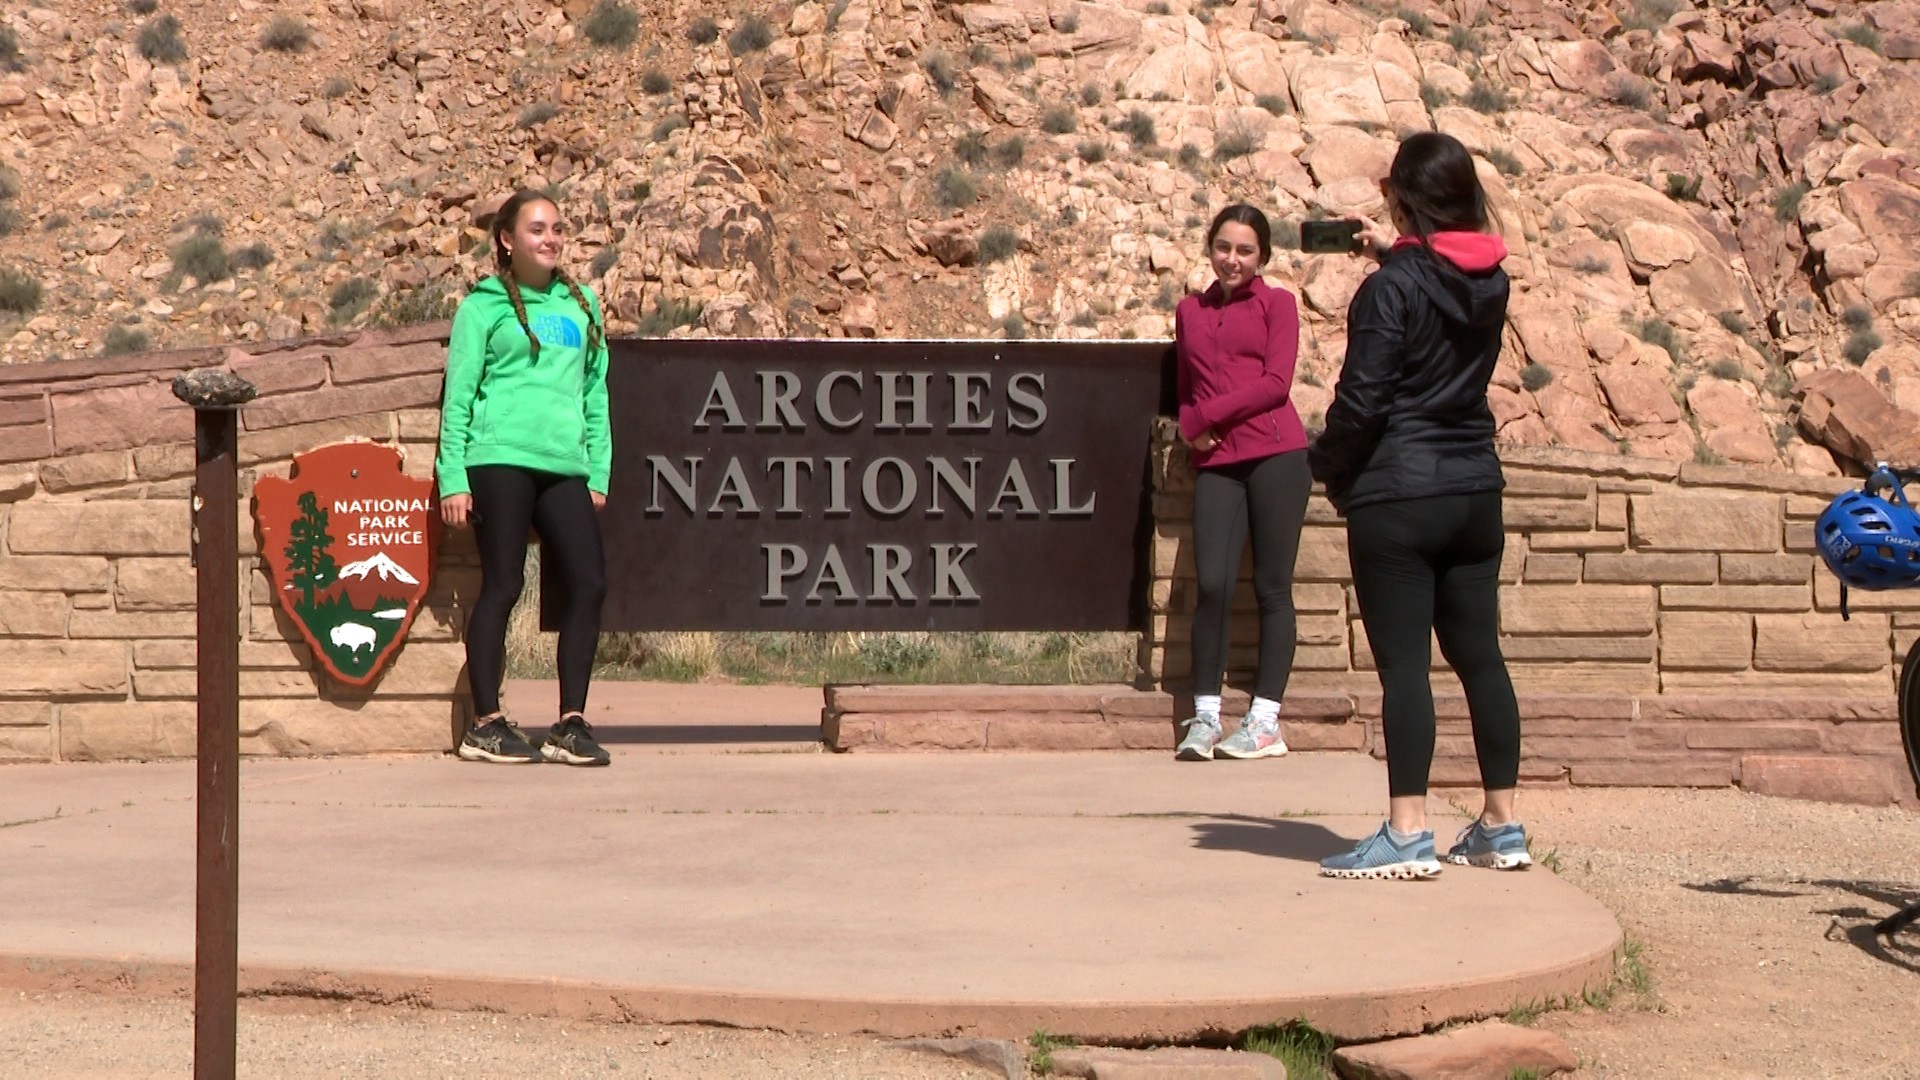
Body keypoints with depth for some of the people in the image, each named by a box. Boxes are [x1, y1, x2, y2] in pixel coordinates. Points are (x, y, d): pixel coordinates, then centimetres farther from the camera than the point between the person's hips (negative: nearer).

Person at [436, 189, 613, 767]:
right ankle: (486, 725, 5)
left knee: (588, 583, -3)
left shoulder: (581, 304, 18)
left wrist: (598, 473, 13)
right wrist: (453, 477, -5)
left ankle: (571, 724, 6)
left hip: (565, 466, 5)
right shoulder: (485, 305, 5)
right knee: (502, 585, -3)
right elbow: (458, 393, 2)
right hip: (501, 457, -5)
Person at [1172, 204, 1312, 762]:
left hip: (1275, 454, -3)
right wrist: (1190, 428, 1)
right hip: (1216, 461, 3)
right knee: (1212, 585, -8)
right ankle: (1204, 717, 0)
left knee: (1271, 586, -1)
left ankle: (1266, 720, 3)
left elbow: (1276, 383, -4)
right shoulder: (1189, 311, 19)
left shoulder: (1276, 303, 7)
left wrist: (1208, 414, -6)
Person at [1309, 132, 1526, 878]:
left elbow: (1361, 399, -14)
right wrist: (1395, 256, 26)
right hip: (1475, 490, 7)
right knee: (1478, 654, 11)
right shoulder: (1489, 281, 7)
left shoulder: (1391, 288, -13)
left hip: (1398, 498, -7)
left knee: (1403, 663, -5)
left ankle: (1407, 834, -7)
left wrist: (1327, 467, 1)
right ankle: (1502, 825, 15)